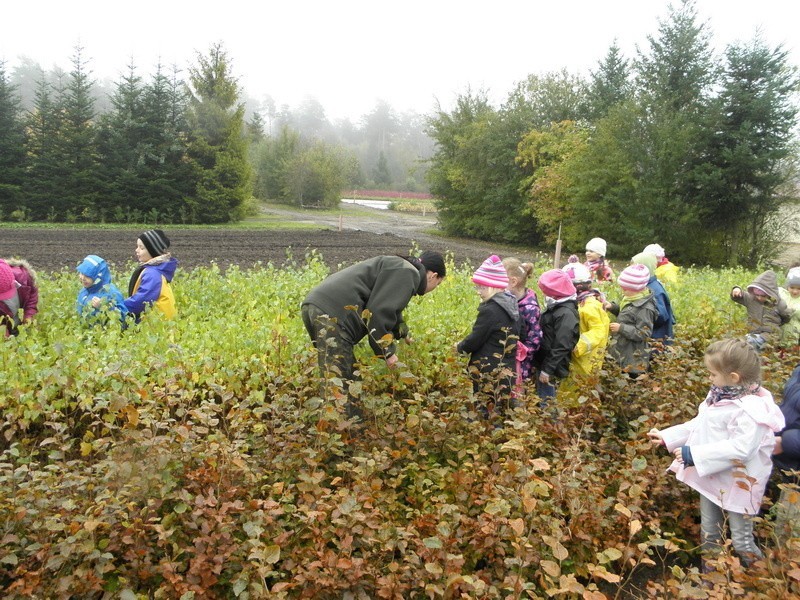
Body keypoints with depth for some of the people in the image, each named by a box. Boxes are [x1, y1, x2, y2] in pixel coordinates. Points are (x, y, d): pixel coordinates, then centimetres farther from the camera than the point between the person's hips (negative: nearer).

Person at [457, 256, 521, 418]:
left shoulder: (490, 310, -19)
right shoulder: (511, 306, 9)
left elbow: (475, 340, -16)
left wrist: (460, 347, 4)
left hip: (488, 372, -9)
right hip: (507, 370, 9)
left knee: (486, 414, 0)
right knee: (500, 413, 14)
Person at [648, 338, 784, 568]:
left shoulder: (752, 409, -27)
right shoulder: (719, 396, 1)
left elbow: (741, 448, -33)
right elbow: (699, 425, 12)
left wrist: (695, 455, -33)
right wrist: (666, 436, 9)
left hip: (737, 484, -9)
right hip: (711, 478, 9)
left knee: (741, 541, 7)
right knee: (709, 534, 23)